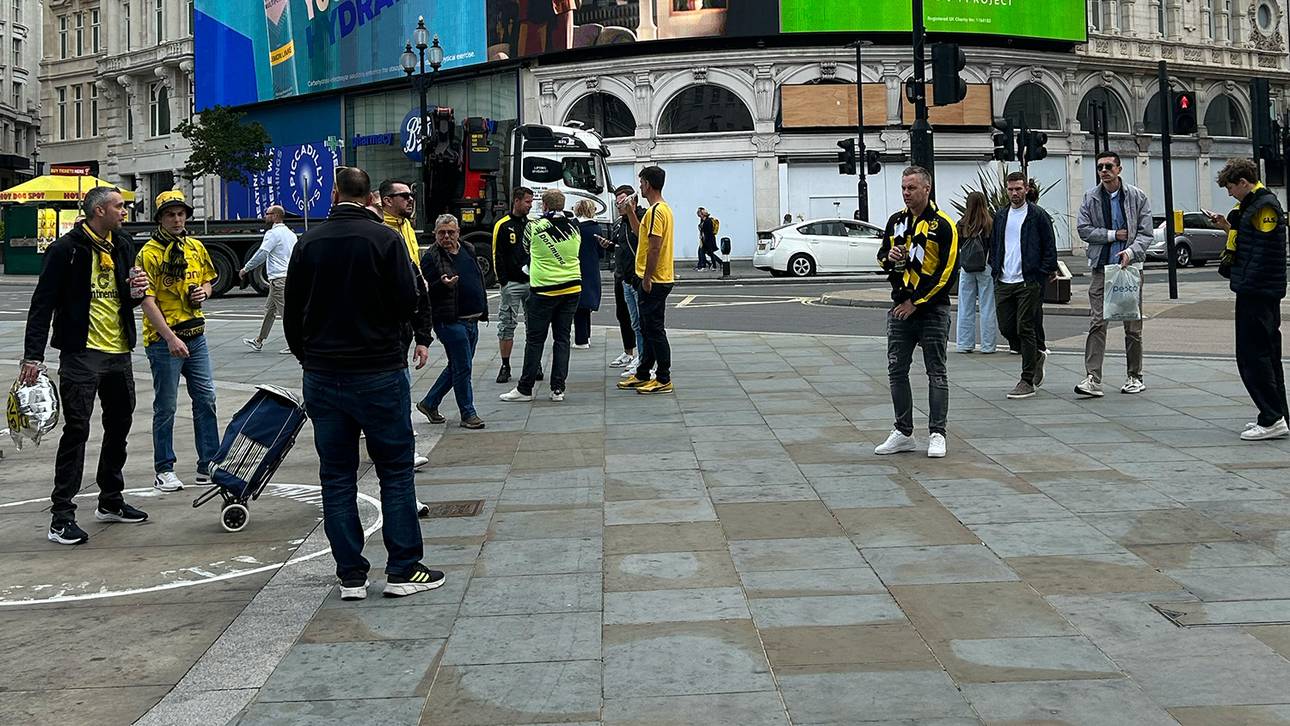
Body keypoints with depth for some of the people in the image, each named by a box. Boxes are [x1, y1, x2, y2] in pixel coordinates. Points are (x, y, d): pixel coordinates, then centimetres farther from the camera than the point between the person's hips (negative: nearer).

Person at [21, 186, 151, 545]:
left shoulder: (122, 245, 12)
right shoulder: (67, 249, -9)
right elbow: (43, 303, -10)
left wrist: (135, 292, -3)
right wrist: (33, 355, -17)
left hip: (119, 353, 7)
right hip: (81, 353, -7)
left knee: (119, 426, 15)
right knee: (76, 430, -10)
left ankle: (110, 501, 30)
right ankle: (61, 517, -7)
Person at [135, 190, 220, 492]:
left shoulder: (196, 248, 10)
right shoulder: (149, 253, -9)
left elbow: (208, 278, 25)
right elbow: (147, 300, -15)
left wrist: (203, 291, 0)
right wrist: (171, 338, -22)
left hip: (196, 335, 6)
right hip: (164, 339, -6)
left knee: (206, 399, 6)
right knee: (166, 407, 2)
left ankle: (209, 465, 14)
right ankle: (164, 470, 11)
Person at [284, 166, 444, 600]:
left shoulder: (308, 243, 3)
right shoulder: (385, 238, -8)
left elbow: (292, 315, 7)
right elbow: (407, 306, -11)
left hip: (322, 377, 3)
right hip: (379, 372, -3)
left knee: (336, 475, 9)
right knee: (395, 469, 5)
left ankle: (350, 576, 10)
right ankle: (403, 571, 6)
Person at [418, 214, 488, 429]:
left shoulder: (468, 250, 12)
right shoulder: (431, 258, -8)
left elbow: (479, 281, 22)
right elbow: (425, 292, -11)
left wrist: (483, 311, 21)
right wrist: (442, 285, -31)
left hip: (472, 320, 8)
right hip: (450, 321, -8)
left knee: (457, 367, 14)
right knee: (462, 367, -5)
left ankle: (429, 403, 27)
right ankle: (468, 414, 4)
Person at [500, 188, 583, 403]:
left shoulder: (534, 227, -9)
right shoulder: (574, 227, 1)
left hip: (544, 290, -3)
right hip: (572, 288, 4)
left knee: (535, 339, 3)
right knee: (562, 338, 8)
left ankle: (525, 389, 7)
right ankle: (558, 389, 6)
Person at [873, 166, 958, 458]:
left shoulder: (942, 225, -9)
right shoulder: (896, 221, 10)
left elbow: (947, 271, -13)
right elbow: (882, 256, 19)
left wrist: (916, 302, -13)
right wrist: (889, 257, -7)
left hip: (932, 310, -6)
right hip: (900, 309, 6)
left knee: (936, 373, 2)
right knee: (896, 371, 7)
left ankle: (937, 434, 7)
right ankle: (903, 433, 17)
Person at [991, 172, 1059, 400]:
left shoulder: (1038, 215, -2)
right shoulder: (1000, 216, 14)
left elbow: (1050, 247, -1)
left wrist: (1045, 273, -8)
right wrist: (995, 269, 10)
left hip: (1028, 281, -6)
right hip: (1003, 282, 6)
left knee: (1025, 329, -6)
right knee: (1006, 327, 6)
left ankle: (1027, 381, 0)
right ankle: (1037, 356, 32)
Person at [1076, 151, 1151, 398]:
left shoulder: (1137, 197, 2)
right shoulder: (1090, 197, 5)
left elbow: (1145, 232, -1)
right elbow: (1083, 229, -1)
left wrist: (1131, 251, -19)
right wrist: (1112, 235, -9)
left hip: (1130, 265, 0)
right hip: (1101, 267, 0)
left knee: (1133, 326, 5)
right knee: (1097, 323, -8)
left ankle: (1135, 377, 16)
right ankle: (1092, 378, -12)